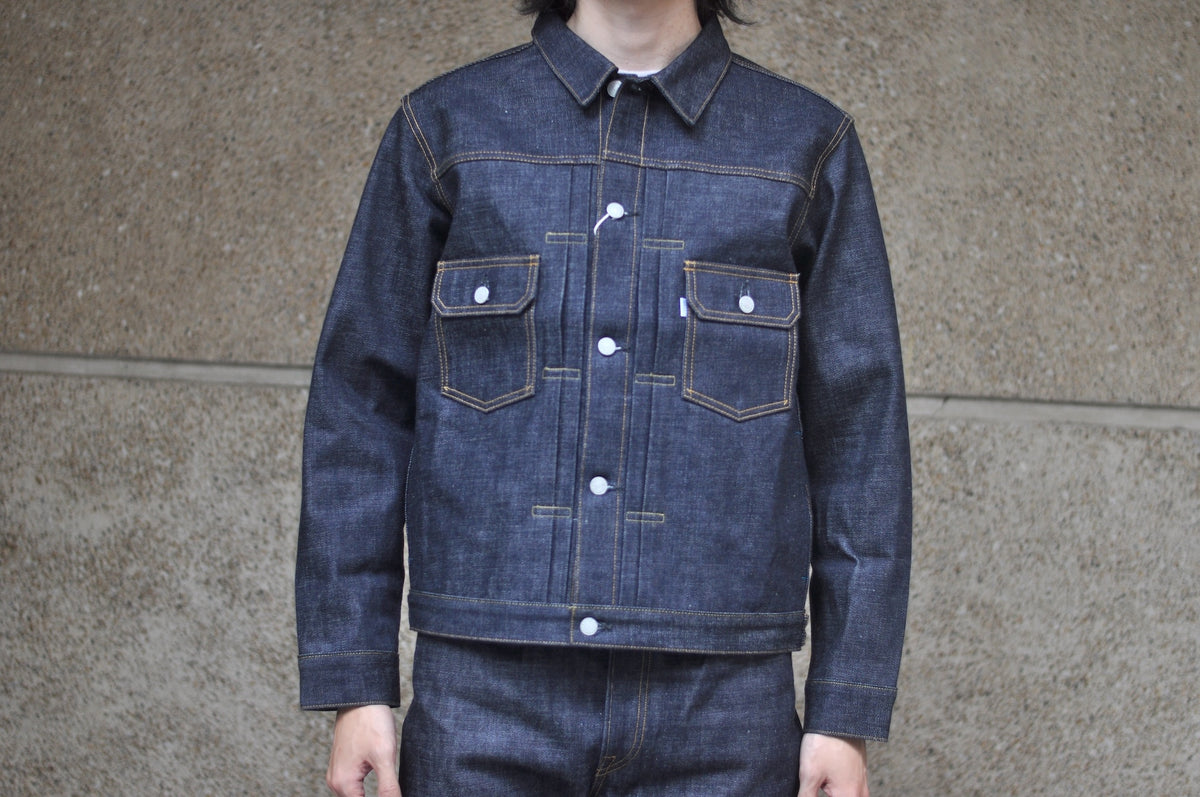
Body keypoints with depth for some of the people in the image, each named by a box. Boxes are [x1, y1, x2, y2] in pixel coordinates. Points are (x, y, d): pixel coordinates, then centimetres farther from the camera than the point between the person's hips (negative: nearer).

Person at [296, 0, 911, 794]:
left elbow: (860, 434, 3)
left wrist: (849, 715, -2)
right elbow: (361, 408, 4)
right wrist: (354, 684, -1)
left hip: (717, 705, 0)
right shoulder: (446, 128, 5)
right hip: (492, 695, 0)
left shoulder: (808, 147, 4)